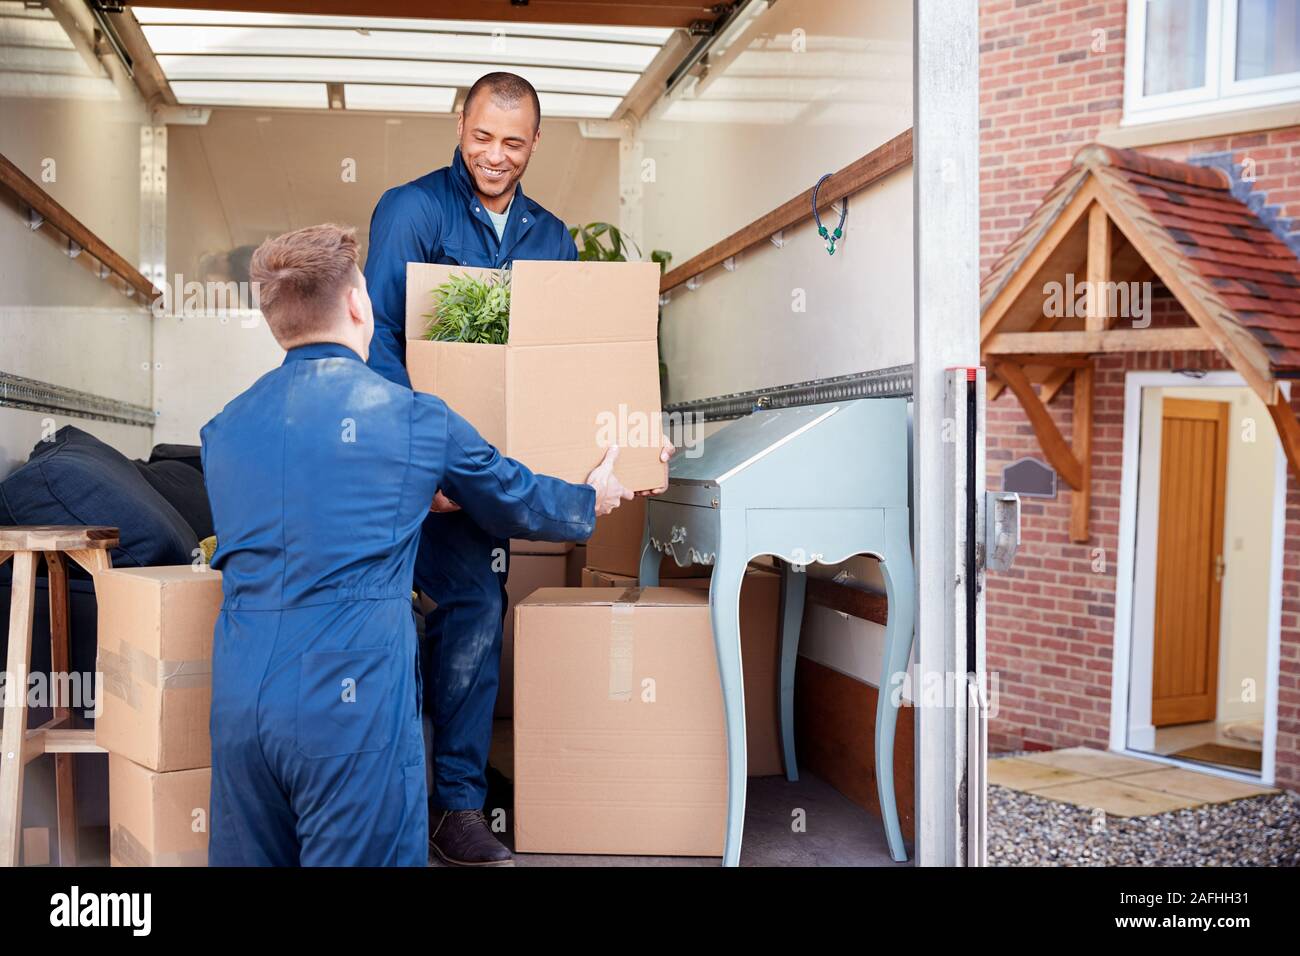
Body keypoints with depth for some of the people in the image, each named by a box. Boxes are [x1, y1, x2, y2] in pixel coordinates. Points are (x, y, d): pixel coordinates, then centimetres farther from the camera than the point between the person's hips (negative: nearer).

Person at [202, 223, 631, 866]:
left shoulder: (223, 428, 10)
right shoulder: (416, 418, -2)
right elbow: (517, 501, 13)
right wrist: (590, 500, 35)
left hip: (238, 703, 5)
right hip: (354, 706, -5)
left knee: (250, 859, 17)